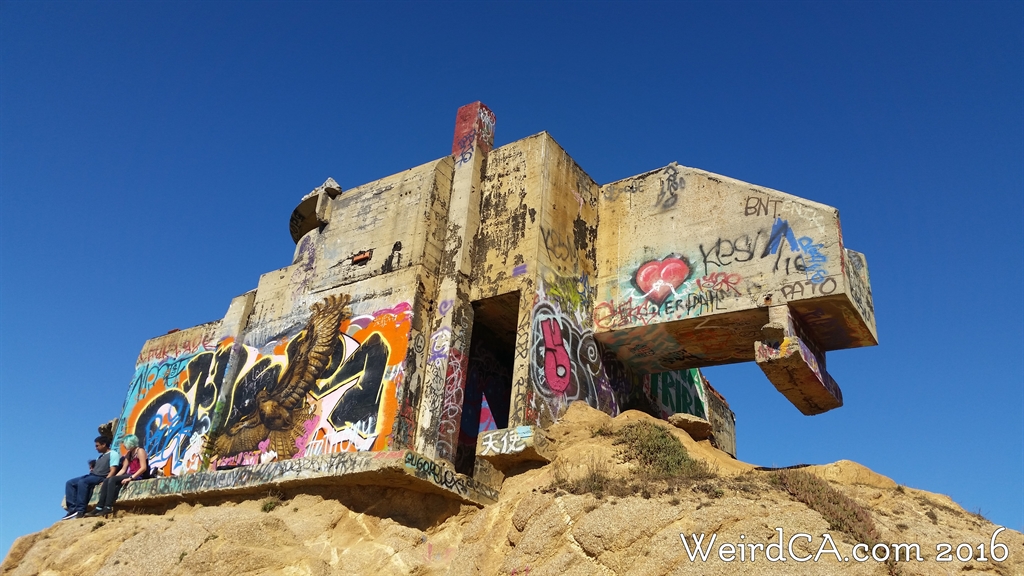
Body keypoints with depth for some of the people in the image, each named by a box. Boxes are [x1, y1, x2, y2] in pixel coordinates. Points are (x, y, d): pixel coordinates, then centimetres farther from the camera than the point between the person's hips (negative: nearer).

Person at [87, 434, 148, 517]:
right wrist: (114, 478, 1)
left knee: (112, 480, -23)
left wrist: (131, 478, -24)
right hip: (129, 475, 9)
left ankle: (108, 507, -27)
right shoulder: (129, 453, 21)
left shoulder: (140, 451, -6)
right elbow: (123, 469, 16)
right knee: (107, 481, -8)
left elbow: (143, 468, -17)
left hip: (137, 476, -9)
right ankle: (99, 508, -15)